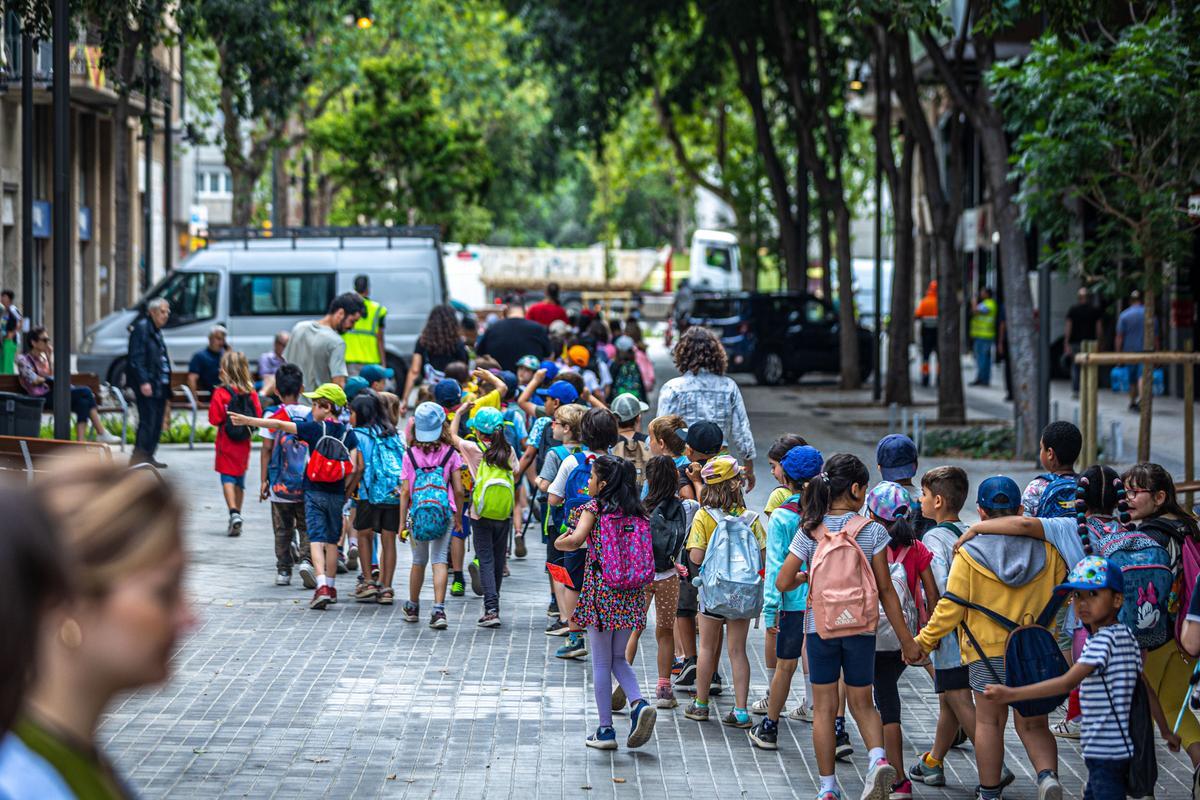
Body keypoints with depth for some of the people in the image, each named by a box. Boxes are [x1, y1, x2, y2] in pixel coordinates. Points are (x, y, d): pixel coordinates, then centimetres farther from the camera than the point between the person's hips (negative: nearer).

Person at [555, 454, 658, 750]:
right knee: (618, 658, 18)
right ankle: (639, 703, -6)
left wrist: (561, 542, -1)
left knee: (601, 662, 5)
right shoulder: (636, 512, 8)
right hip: (632, 593, 5)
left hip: (601, 590, -5)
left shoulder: (594, 507, -7)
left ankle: (606, 730, 7)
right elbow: (645, 554, 9)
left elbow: (576, 539, -21)